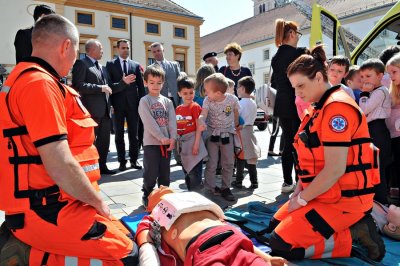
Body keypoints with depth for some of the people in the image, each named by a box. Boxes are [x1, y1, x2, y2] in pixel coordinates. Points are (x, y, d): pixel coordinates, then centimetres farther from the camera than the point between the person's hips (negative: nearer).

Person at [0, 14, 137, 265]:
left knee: (122, 234, 17)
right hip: (47, 211, -10)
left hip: (43, 205, 10)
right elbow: (60, 166, -25)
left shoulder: (23, 79, 13)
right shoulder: (40, 84, -19)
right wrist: (98, 201, -8)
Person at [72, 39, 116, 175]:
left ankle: (102, 166, 23)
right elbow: (78, 85, -16)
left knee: (104, 140, 12)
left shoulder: (102, 67, 20)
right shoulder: (81, 63, -5)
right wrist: (100, 88, -17)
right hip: (92, 110, -8)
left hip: (105, 110, 8)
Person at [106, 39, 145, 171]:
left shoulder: (136, 65, 10)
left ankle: (134, 160, 15)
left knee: (134, 134, 6)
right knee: (119, 135, 5)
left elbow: (141, 86, 7)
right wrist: (123, 82, -20)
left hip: (133, 104, 1)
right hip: (118, 105, -1)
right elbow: (109, 85, -5)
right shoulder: (110, 64, 5)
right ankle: (122, 161, 14)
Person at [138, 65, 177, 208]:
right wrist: (161, 137, -17)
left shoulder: (167, 101, 10)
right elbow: (149, 122, -13)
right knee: (151, 173, 0)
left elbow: (172, 121, 2)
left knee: (165, 173, 12)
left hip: (167, 142, 5)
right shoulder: (144, 101, -4)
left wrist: (172, 138, -10)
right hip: (151, 142, -4)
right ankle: (147, 196, 18)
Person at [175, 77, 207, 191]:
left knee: (194, 172, -4)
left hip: (193, 140, -7)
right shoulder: (178, 109, 9)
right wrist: (178, 143, 11)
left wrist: (196, 144, -18)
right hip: (182, 142, 7)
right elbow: (177, 127, 14)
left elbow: (199, 127, -13)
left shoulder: (195, 106, -9)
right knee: (186, 171, 18)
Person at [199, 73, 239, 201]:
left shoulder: (233, 99, -14)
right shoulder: (207, 100, -15)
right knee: (211, 163, 2)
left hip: (227, 134, 1)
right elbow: (203, 114, -28)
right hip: (212, 134, -1)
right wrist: (201, 121, -50)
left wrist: (235, 124, 16)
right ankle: (210, 188, 19)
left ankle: (225, 188, 21)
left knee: (229, 163, 6)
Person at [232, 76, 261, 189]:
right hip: (250, 129, 6)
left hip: (241, 131, -6)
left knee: (241, 157, 2)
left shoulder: (240, 103, -13)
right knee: (251, 157, 9)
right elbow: (252, 118, 13)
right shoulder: (253, 103, 8)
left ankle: (239, 181, 11)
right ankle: (254, 181, 12)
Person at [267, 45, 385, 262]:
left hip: (343, 199, -10)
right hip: (324, 194, 10)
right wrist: (299, 191, 5)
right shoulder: (320, 108, 12)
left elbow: (335, 170, -25)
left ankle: (354, 234, -2)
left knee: (280, 245, -12)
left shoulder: (337, 107, -20)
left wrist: (302, 199, -14)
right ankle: (349, 227, 10)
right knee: (275, 226, 13)